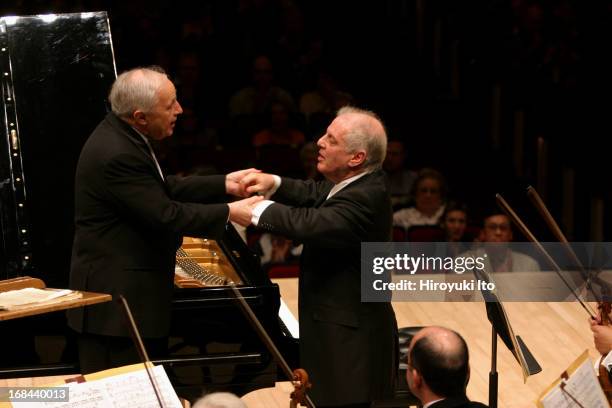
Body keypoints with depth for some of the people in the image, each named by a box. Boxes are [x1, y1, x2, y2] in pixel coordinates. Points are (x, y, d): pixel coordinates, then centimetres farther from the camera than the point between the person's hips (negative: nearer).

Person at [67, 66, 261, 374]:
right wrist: (229, 213, -14)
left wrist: (224, 184, 9)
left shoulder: (121, 135, 7)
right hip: (114, 301, -10)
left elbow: (165, 189, 15)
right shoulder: (117, 154, -24)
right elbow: (165, 215, -23)